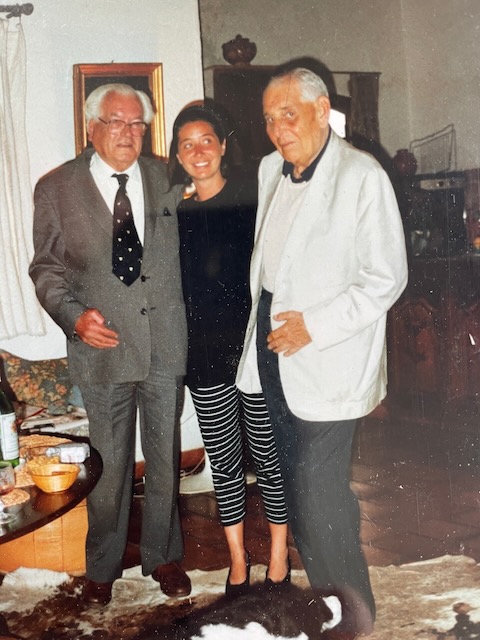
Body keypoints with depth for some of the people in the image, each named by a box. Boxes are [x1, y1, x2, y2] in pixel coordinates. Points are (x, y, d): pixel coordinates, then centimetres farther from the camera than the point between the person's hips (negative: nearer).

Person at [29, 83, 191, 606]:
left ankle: (162, 556, 34)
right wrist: (73, 317, -15)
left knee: (165, 458, 14)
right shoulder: (57, 188, -2)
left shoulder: (168, 179, 3)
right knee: (108, 465, 10)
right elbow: (46, 268, 1)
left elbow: (187, 248, 10)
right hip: (102, 347, -2)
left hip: (165, 345, 2)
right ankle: (102, 567, 32)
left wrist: (191, 321, 1)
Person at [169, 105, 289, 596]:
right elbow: (175, 290, 11)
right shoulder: (178, 215, 5)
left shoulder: (254, 201, -5)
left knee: (268, 455, 7)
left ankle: (278, 556, 26)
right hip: (206, 357, 3)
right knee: (223, 461, 12)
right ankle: (237, 559, 30)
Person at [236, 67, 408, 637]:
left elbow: (386, 278, -14)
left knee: (319, 502, -4)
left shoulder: (362, 177, -12)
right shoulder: (271, 169, 10)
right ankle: (319, 588, 35)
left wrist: (313, 326, -17)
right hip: (271, 356, 7)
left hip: (325, 366, -7)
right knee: (288, 486, 16)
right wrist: (262, 324, 13)